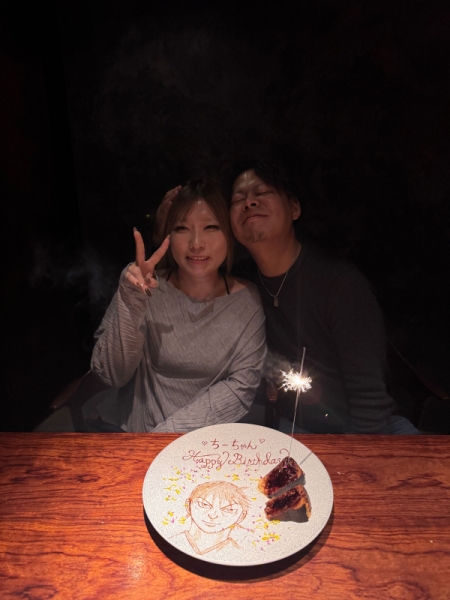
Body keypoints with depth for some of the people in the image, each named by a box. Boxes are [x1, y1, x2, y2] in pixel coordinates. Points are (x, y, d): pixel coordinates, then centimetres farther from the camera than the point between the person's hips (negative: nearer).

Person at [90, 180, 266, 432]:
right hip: (139, 437, -1)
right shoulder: (146, 289, -6)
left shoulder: (247, 299, -6)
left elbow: (242, 385, -7)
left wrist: (168, 430, -14)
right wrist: (129, 304, -23)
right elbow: (112, 375, -9)